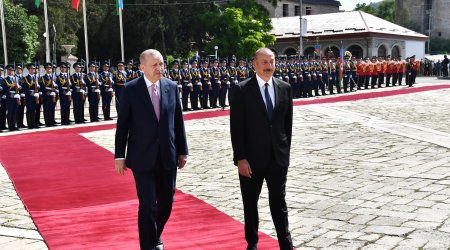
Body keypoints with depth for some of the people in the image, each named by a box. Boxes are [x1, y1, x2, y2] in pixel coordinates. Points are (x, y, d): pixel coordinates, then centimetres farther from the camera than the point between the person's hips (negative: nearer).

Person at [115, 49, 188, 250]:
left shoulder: (171, 87, 3)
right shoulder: (130, 89, -6)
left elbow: (178, 121, 7)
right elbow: (122, 124, -3)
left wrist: (182, 151, 7)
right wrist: (120, 156, -4)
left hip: (167, 156, 4)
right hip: (143, 157, -3)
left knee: (166, 203, 13)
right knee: (148, 206, -3)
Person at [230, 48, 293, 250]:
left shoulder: (285, 88, 4)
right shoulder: (242, 89, -7)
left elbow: (288, 123, 9)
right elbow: (236, 127, -10)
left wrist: (285, 151, 6)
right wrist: (240, 158, -14)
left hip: (278, 157, 2)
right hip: (251, 158, -2)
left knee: (279, 202, 6)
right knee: (250, 203, 12)